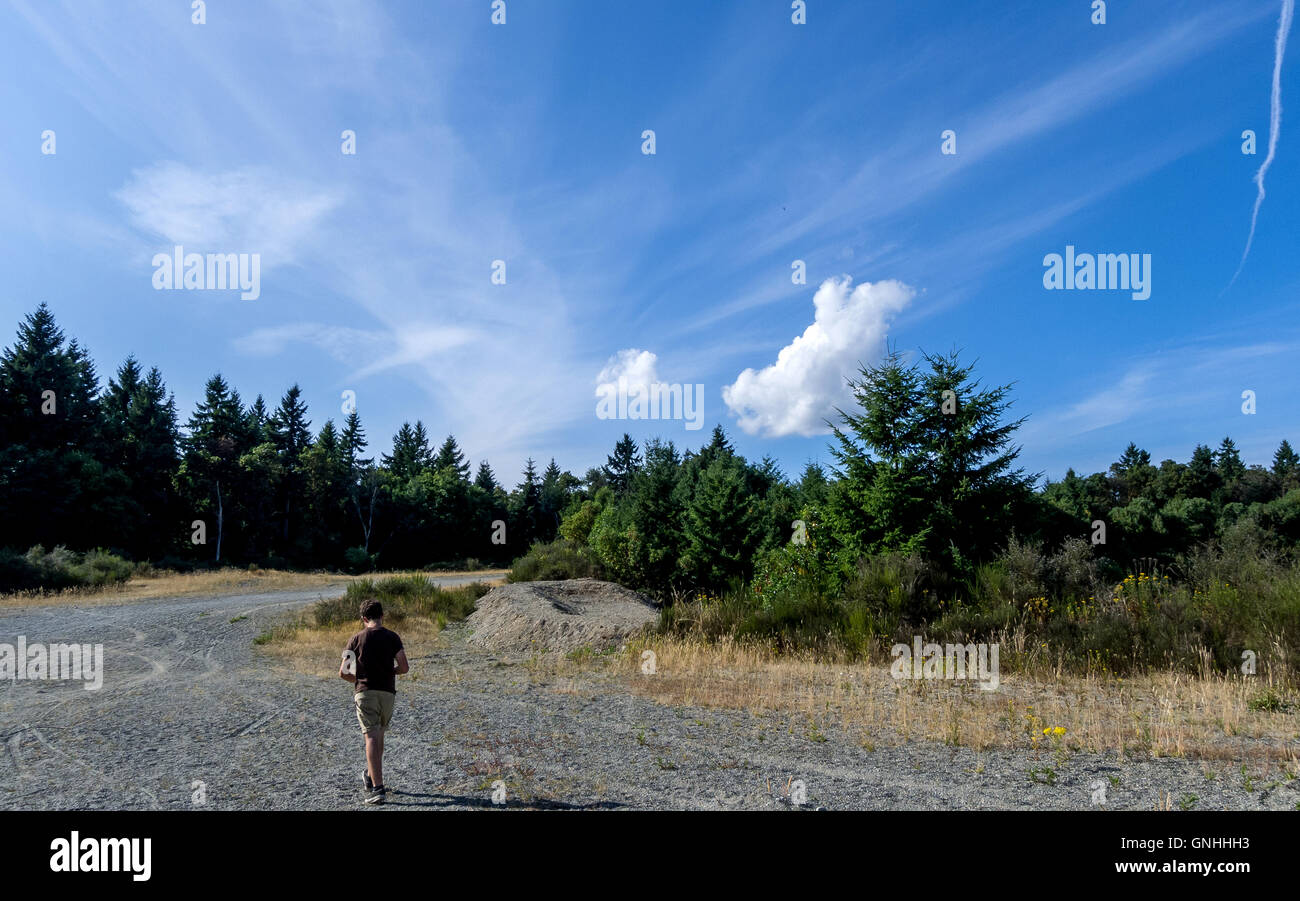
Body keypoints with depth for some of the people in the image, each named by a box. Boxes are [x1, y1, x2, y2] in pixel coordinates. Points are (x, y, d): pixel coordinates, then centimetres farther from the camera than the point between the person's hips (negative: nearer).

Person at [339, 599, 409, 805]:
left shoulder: (356, 639, 1)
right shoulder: (392, 637, 2)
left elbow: (343, 673, 0)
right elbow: (404, 668, -3)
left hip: (365, 692, -2)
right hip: (387, 693, 2)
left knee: (372, 738, -7)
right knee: (379, 736, 20)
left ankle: (377, 787, -15)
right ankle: (371, 776, 36)